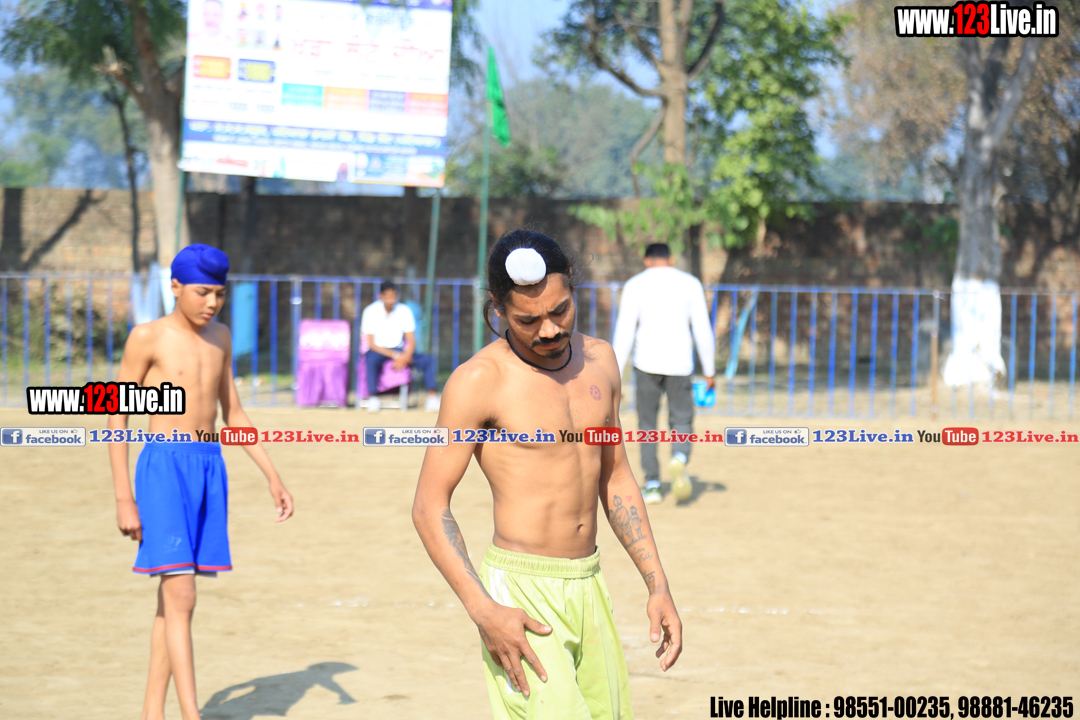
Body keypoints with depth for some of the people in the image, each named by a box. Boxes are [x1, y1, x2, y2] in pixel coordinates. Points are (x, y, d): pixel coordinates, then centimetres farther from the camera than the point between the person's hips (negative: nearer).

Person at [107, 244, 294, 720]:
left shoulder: (219, 337, 12)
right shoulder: (148, 337, -6)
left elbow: (233, 413, 20)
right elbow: (117, 417, -5)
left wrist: (273, 476, 13)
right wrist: (123, 499, -10)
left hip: (210, 468, 6)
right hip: (163, 466, -6)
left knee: (174, 597, 9)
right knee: (180, 595, -14)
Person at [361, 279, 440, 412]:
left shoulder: (404, 311, 0)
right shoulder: (370, 312, -8)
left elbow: (411, 341, 0)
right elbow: (371, 344, -12)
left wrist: (405, 357, -23)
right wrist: (395, 356, -24)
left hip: (399, 350, 3)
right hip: (378, 351, -3)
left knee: (428, 360, -20)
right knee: (372, 360, -40)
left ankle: (432, 396, -21)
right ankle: (373, 398, -36)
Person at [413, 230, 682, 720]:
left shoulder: (599, 360, 8)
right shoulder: (478, 382, -11)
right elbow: (429, 506, -10)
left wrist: (657, 585, 13)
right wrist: (482, 610, -20)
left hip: (588, 588, 7)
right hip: (519, 594, -7)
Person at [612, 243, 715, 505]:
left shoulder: (635, 285, 2)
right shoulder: (690, 284, 6)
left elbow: (624, 333, -4)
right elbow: (703, 331, 4)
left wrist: (616, 376, -4)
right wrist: (709, 371, 12)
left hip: (647, 364, 0)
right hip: (680, 364, 0)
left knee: (647, 425, 11)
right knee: (682, 421, 10)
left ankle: (652, 485, 5)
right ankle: (679, 459, -21)